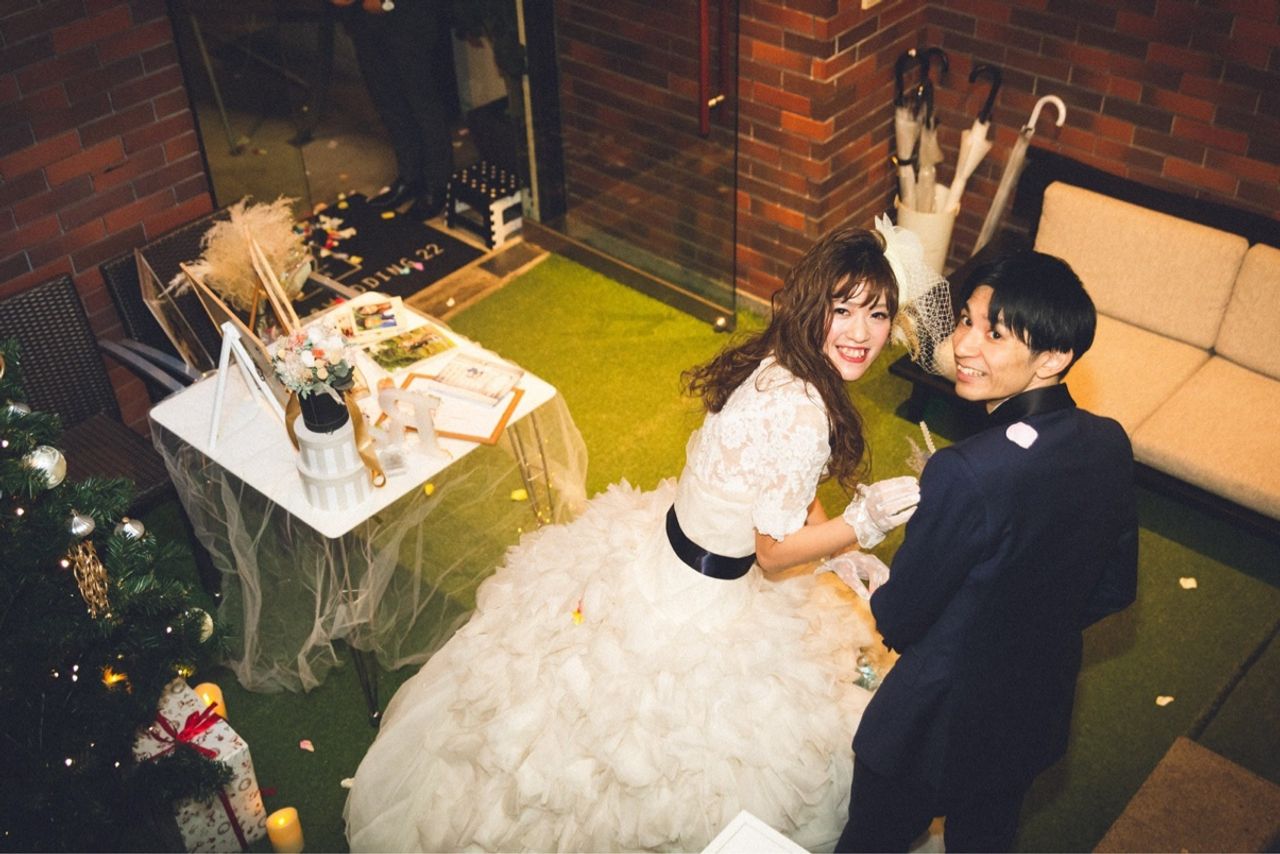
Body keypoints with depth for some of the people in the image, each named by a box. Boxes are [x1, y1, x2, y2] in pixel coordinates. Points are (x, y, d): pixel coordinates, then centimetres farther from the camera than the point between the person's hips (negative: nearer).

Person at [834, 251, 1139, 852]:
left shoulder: (967, 475, -36)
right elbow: (1114, 590, 1)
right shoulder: (1111, 445, -14)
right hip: (1039, 711, 7)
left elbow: (898, 619, -23)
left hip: (935, 726, -6)